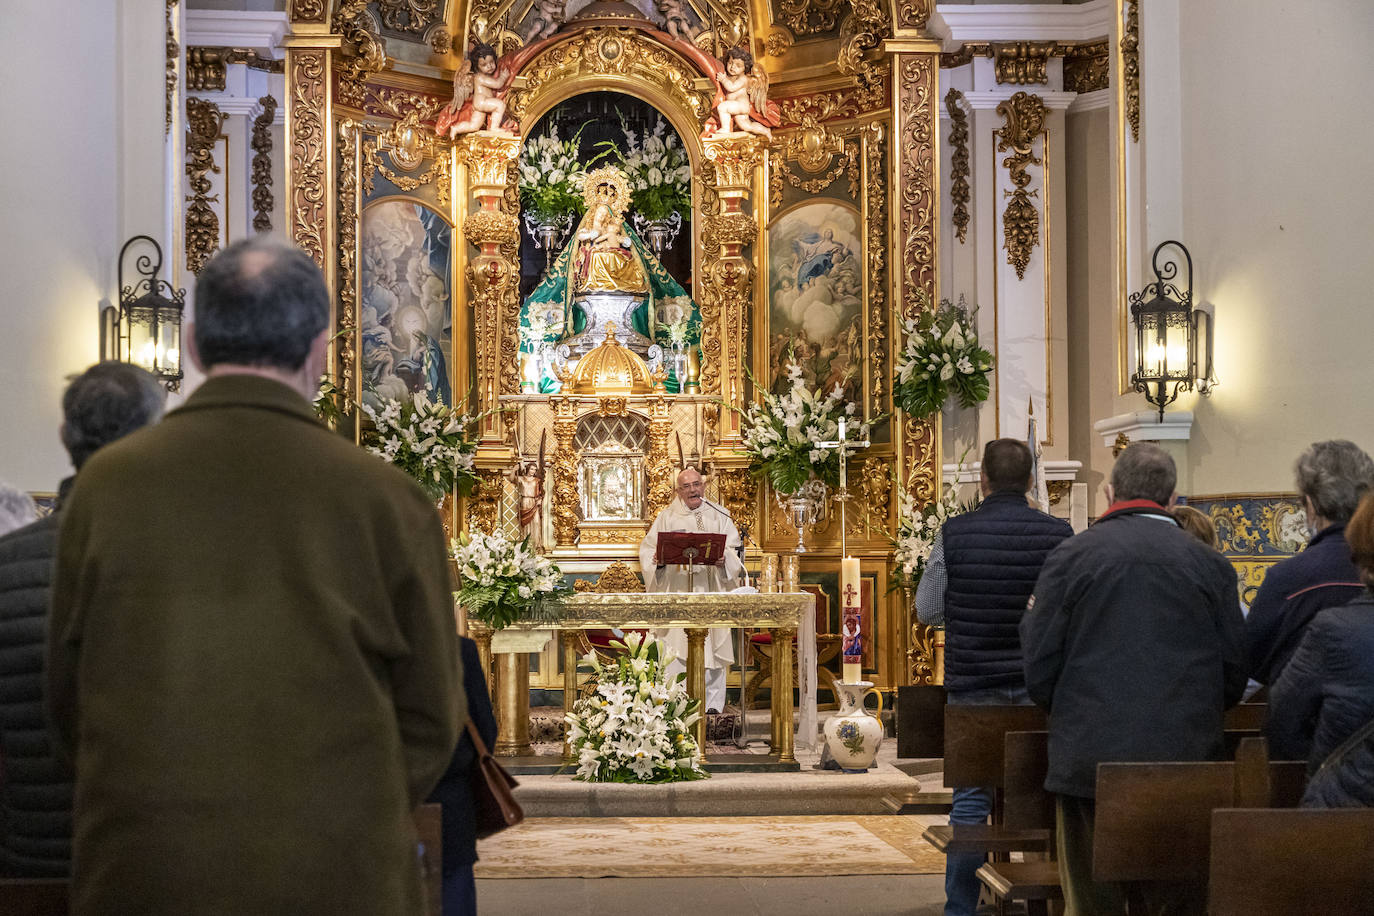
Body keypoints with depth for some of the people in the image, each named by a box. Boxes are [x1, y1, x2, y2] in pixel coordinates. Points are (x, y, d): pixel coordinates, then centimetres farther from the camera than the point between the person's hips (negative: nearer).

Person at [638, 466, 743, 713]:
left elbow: (734, 548, 4)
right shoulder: (667, 517, 11)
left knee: (711, 645, -2)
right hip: (675, 589, -1)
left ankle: (712, 704, 4)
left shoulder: (719, 516, 12)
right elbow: (647, 549, 7)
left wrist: (722, 556, -17)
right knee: (675, 647, -8)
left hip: (710, 589, 1)